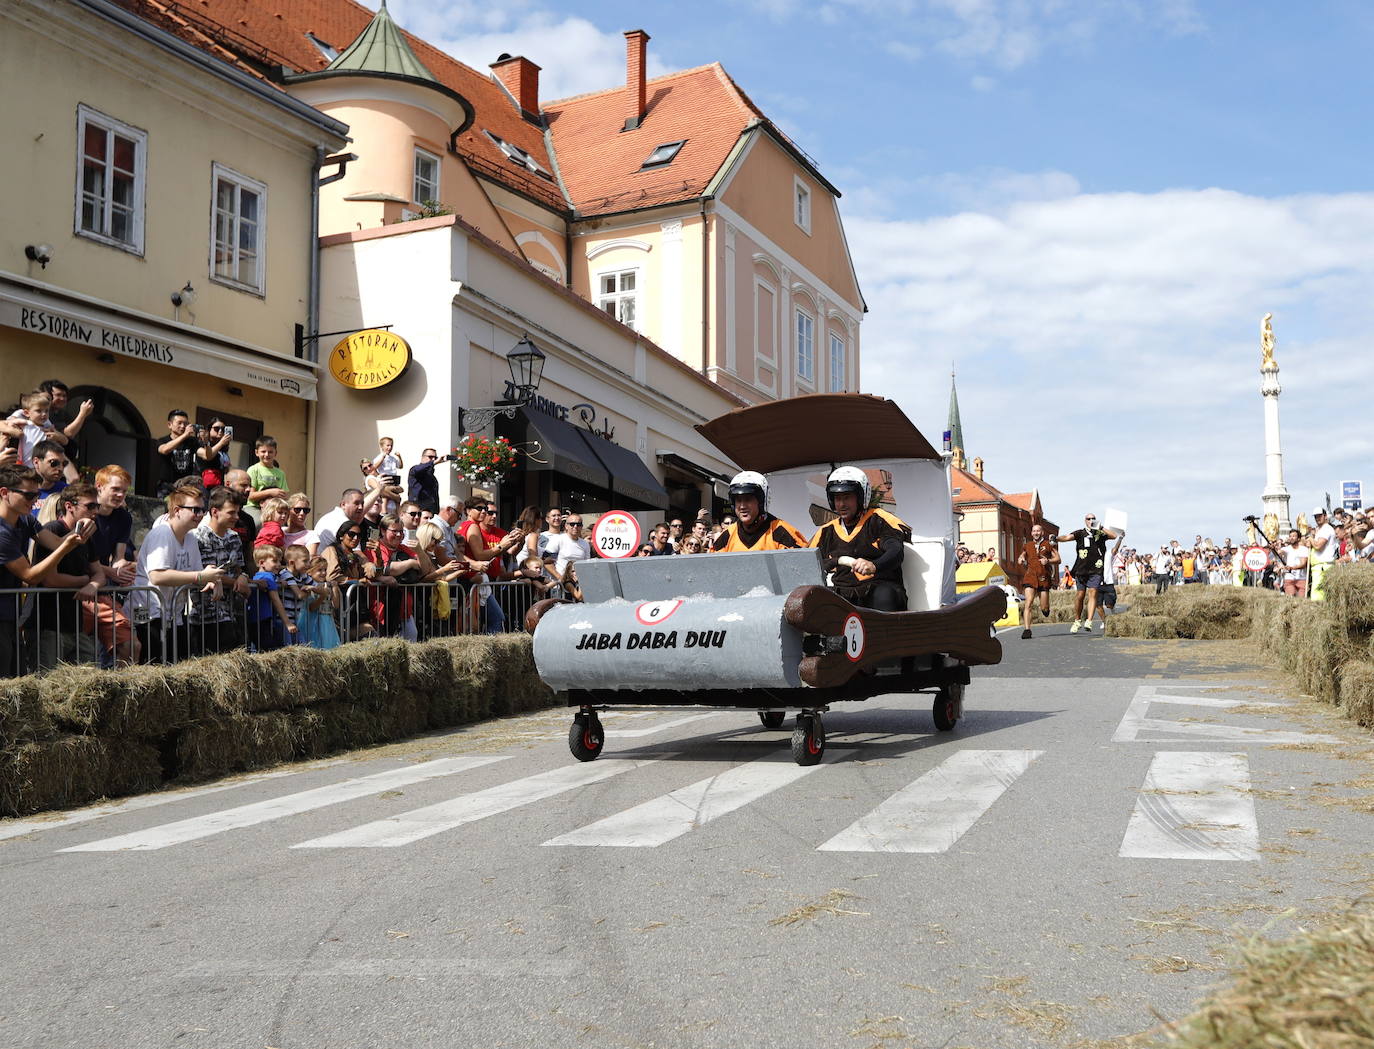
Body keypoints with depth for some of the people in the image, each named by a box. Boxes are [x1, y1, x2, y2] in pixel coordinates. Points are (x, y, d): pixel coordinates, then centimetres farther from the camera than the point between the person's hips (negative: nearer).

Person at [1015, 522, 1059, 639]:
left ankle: (1045, 609, 41)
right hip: (1030, 576, 1)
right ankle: (1026, 629, -18)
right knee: (1028, 602, -17)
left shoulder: (1048, 544, 6)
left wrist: (1048, 561, -13)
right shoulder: (1027, 545, 14)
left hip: (1044, 578, -1)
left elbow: (1058, 559, 5)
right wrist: (1020, 559, 7)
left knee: (1044, 608, 3)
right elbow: (1022, 556, 30)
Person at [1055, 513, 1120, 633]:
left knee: (1092, 593, -11)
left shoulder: (1100, 533, 11)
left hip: (1096, 570, 0)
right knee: (1079, 595, 3)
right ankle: (1077, 621, 19)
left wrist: (1101, 528, -6)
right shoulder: (1080, 533, 7)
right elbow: (1068, 537, -8)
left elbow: (1114, 536, -1)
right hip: (1081, 569, 0)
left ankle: (1089, 621, -17)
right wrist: (1056, 538, -28)